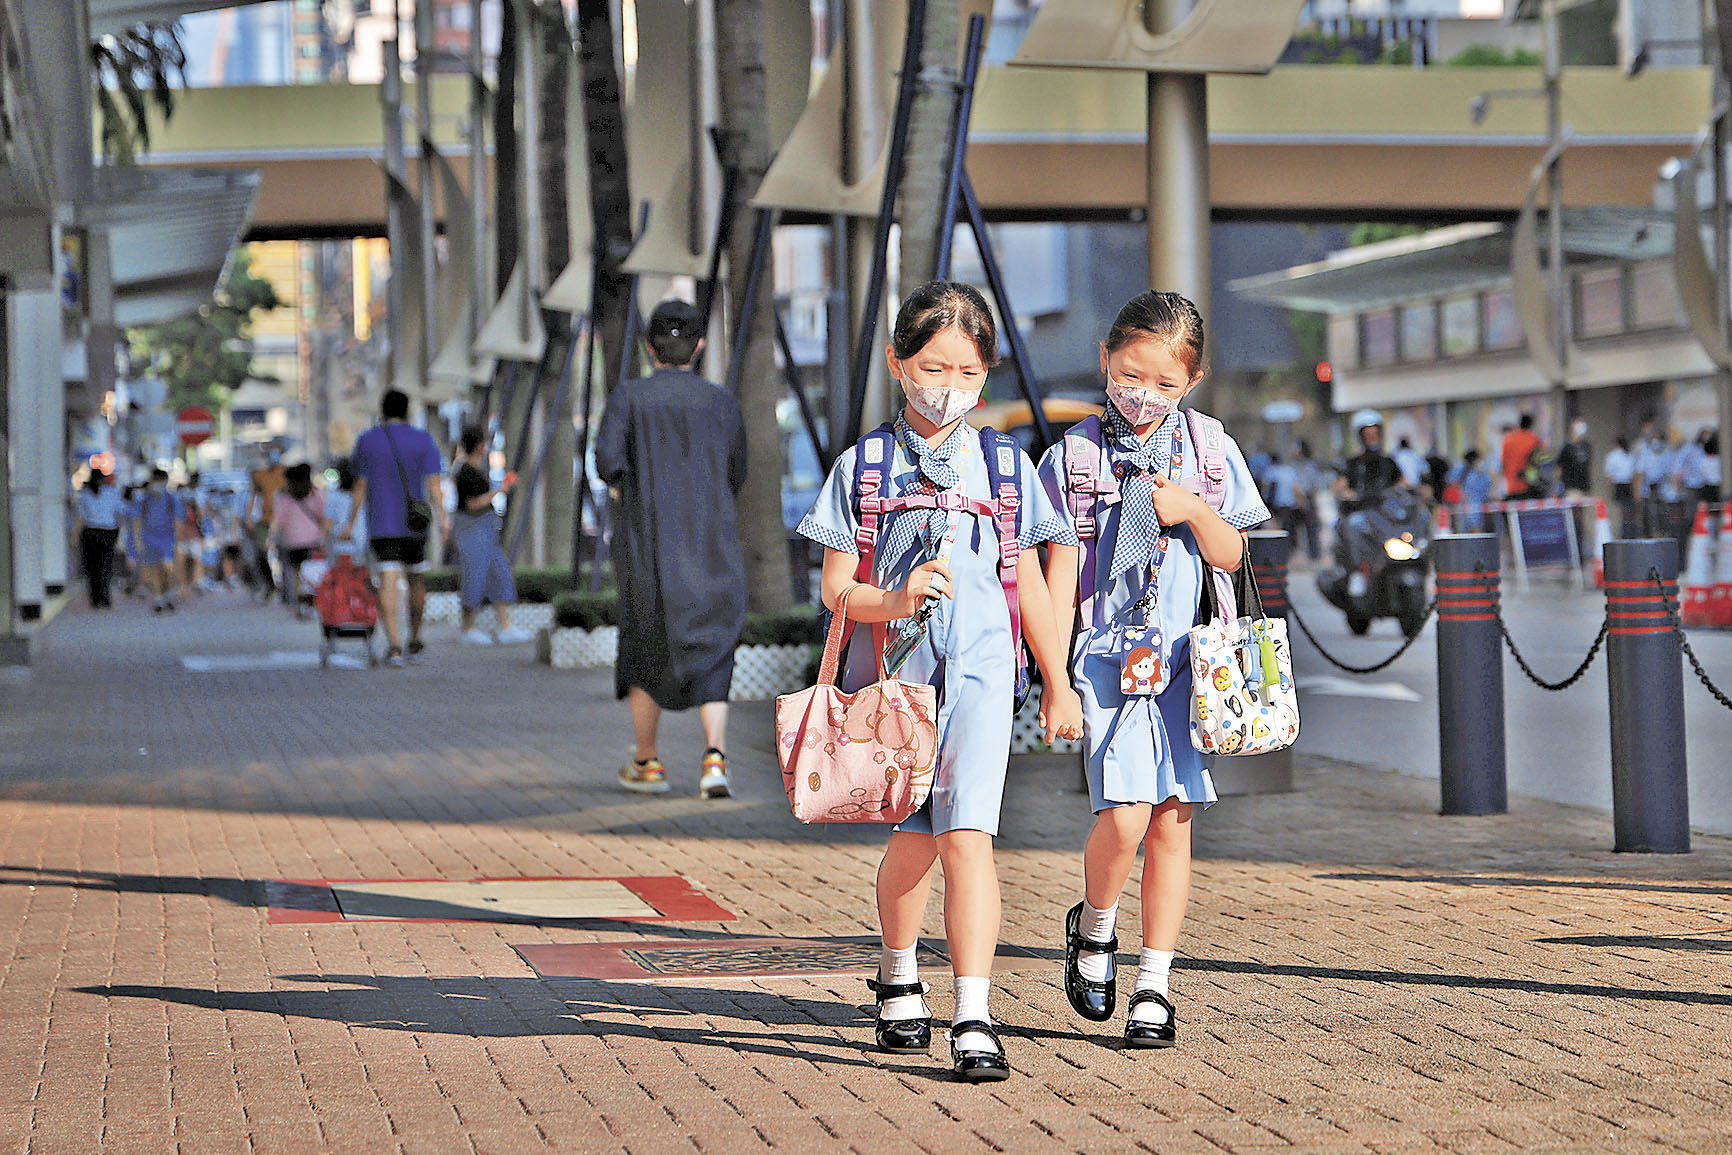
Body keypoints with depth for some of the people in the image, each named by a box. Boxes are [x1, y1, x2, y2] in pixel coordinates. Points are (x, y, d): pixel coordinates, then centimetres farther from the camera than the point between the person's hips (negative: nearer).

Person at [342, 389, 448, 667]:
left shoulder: (366, 441, 2)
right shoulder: (423, 440, 2)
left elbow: (360, 485, 3)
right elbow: (433, 483, -7)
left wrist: (350, 523, 10)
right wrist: (443, 517, -10)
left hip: (381, 525, -1)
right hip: (414, 524, 1)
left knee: (388, 582, -10)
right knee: (416, 579, 18)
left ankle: (394, 644, -26)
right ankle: (414, 640, 30)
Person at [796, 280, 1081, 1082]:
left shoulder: (1003, 465, 7)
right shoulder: (864, 464, 2)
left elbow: (1029, 584, 13)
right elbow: (835, 587, 0)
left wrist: (1059, 683, 14)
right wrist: (894, 599, -21)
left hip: (979, 672, -1)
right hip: (891, 671, 1)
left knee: (966, 835, -14)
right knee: (912, 837, 14)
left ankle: (974, 1022, -18)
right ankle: (899, 979, 40)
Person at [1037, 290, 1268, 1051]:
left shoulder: (1207, 446, 6)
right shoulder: (1077, 453, 0)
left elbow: (1230, 557, 9)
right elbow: (1060, 570, 1)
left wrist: (1192, 510, -11)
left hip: (1187, 656, 2)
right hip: (1109, 655, -2)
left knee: (1173, 820, 3)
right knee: (1125, 813, -15)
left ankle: (1154, 988, 10)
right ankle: (1093, 929, 14)